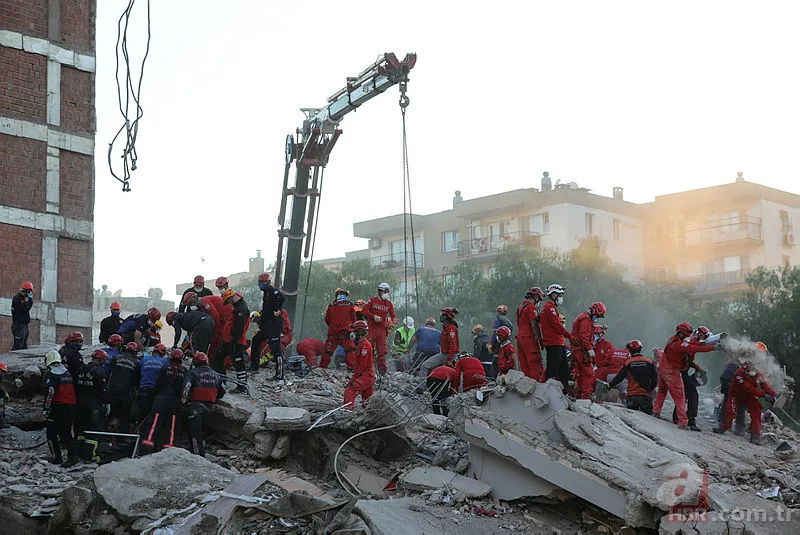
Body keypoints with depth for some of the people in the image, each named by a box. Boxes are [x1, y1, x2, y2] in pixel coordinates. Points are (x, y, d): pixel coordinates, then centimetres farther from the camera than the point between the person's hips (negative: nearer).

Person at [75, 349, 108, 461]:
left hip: (81, 403, 7)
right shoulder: (99, 371, -12)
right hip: (94, 404, -7)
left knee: (81, 428, 16)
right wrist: (106, 404, -6)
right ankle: (89, 454, -8)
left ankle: (81, 452, 19)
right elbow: (103, 390, -14)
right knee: (94, 428, -3)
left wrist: (78, 400, 20)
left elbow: (75, 387, 14)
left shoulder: (81, 370, 11)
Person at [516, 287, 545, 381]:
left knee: (524, 366, 8)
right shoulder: (532, 308, -9)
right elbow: (534, 326, -14)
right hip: (529, 338, -9)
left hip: (519, 338, 9)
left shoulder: (520, 307, 19)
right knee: (536, 366, -10)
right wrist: (540, 340, -13)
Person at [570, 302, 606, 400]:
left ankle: (578, 395, 19)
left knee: (580, 373, 14)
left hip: (576, 350, 11)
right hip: (583, 350, -11)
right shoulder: (586, 319, -12)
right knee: (589, 373, -11)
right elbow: (584, 336, -21)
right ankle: (587, 395, -14)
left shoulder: (583, 317, 22)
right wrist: (590, 349, -21)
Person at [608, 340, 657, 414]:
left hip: (631, 396, 1)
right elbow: (654, 380, 5)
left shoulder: (628, 363, 0)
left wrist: (610, 385, 23)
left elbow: (619, 377, 6)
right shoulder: (649, 362, 1)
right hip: (645, 396, -1)